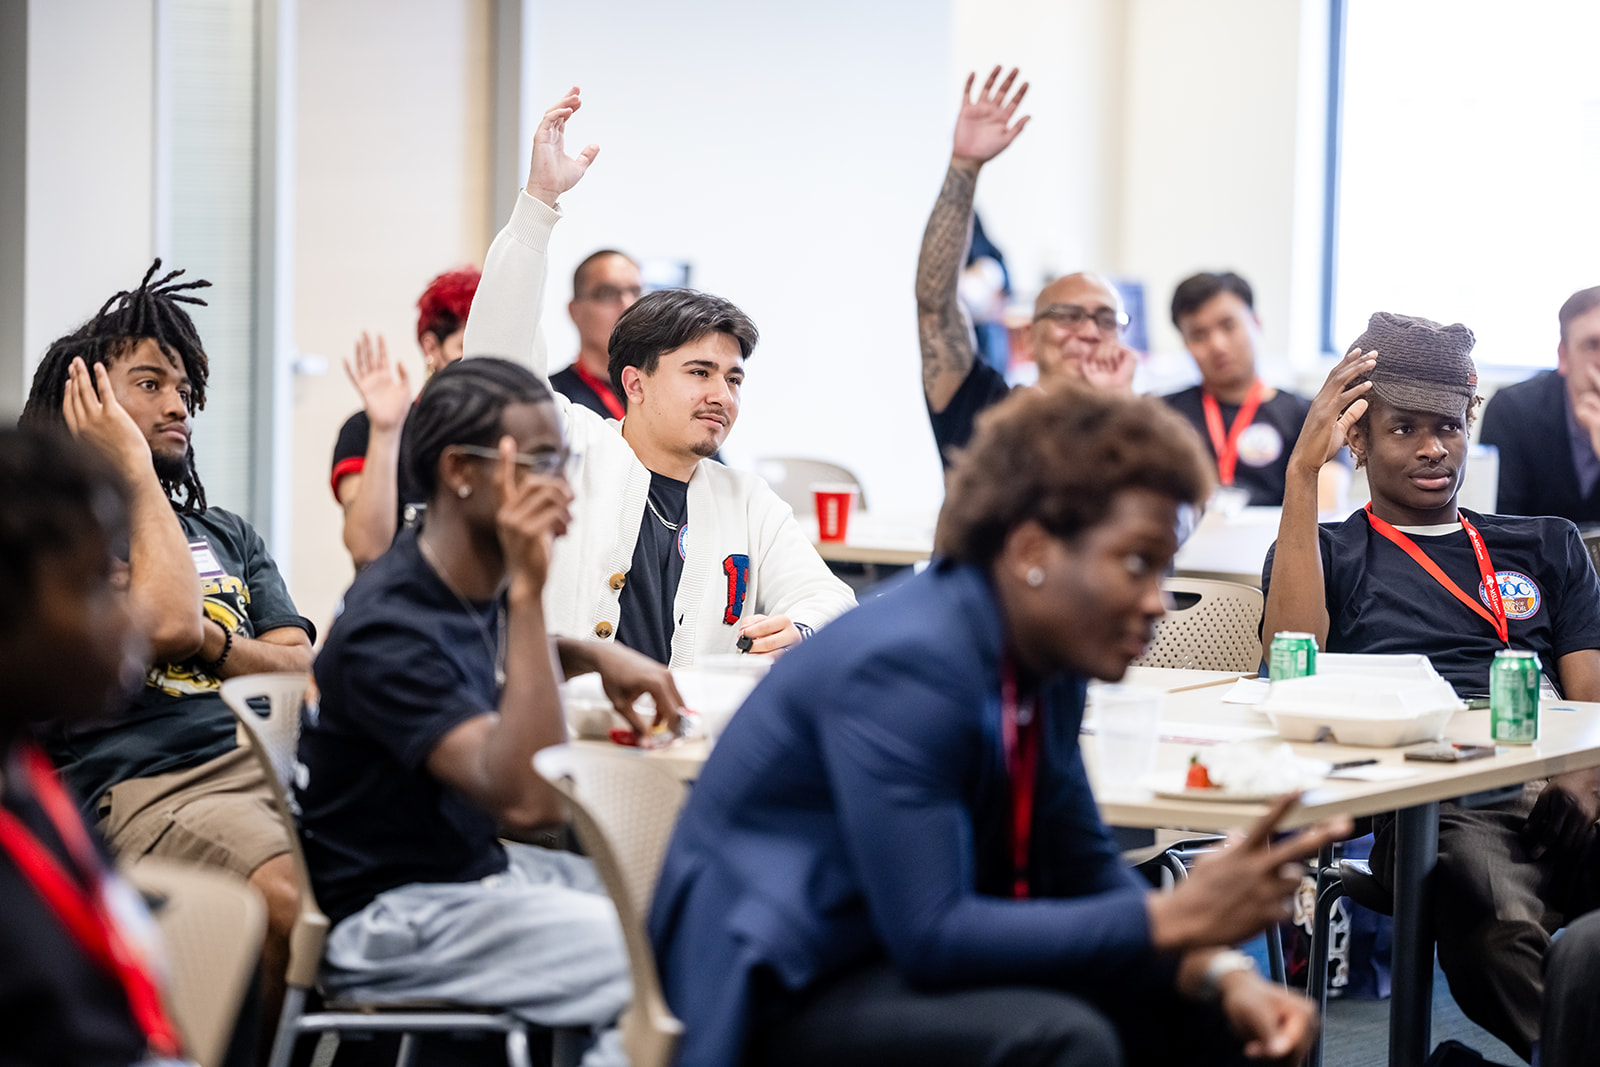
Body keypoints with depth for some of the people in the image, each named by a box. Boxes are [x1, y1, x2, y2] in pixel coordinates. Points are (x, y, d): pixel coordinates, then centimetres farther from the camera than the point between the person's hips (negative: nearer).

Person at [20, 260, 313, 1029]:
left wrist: (207, 643, -1)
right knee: (300, 899, -36)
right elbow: (166, 620, -9)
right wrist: (135, 470, 3)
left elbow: (299, 665, 19)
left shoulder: (227, 534, 29)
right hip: (139, 785, -6)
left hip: (259, 758, 6)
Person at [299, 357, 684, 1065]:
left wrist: (595, 656, 10)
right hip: (397, 919, -9)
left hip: (482, 867, 9)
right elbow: (529, 799, -35)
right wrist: (528, 590, -35)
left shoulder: (480, 583, 2)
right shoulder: (389, 628, -24)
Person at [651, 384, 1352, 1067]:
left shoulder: (1049, 660, 1)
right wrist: (1174, 919, -27)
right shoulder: (905, 666, -26)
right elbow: (930, 936, -29)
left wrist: (1220, 974, -9)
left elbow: (1084, 866, 9)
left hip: (916, 949, 9)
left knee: (1208, 1010, 4)